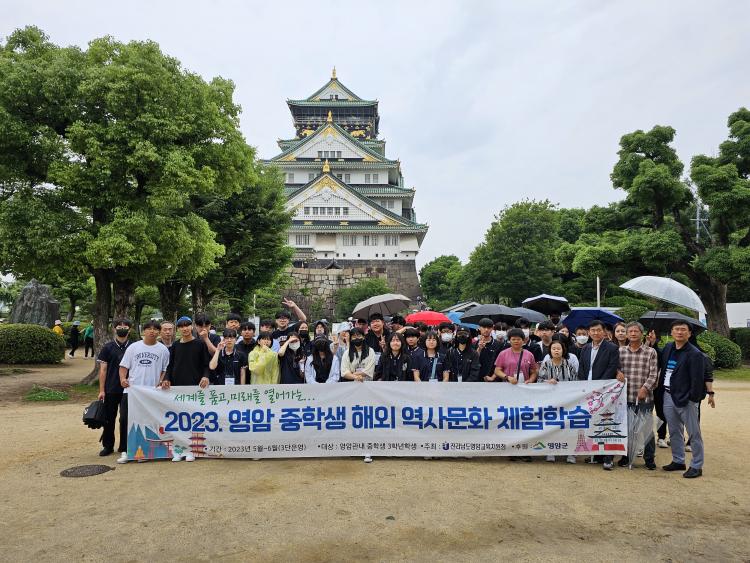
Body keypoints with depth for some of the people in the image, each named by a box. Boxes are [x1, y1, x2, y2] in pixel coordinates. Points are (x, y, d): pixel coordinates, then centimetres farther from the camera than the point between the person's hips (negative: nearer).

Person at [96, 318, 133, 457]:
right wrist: (101, 390, -5)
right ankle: (107, 446, 20)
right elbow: (103, 369, 0)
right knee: (109, 419, 7)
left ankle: (124, 447, 18)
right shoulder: (107, 347, 1)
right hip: (111, 390, -1)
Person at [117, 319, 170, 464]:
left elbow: (165, 369, 10)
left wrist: (161, 381, -7)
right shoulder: (133, 347, 8)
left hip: (153, 392, 0)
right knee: (125, 419, -3)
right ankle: (125, 451, 9)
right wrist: (122, 378, -10)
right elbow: (124, 366, 8)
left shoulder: (163, 349, 6)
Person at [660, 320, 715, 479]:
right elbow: (661, 367, 22)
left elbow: (697, 379, -16)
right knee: (674, 432, 17)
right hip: (668, 396, 7)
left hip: (685, 399, -7)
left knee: (694, 434, 4)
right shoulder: (668, 348, 8)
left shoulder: (694, 354, -13)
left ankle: (696, 466, 13)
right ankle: (678, 461, 29)